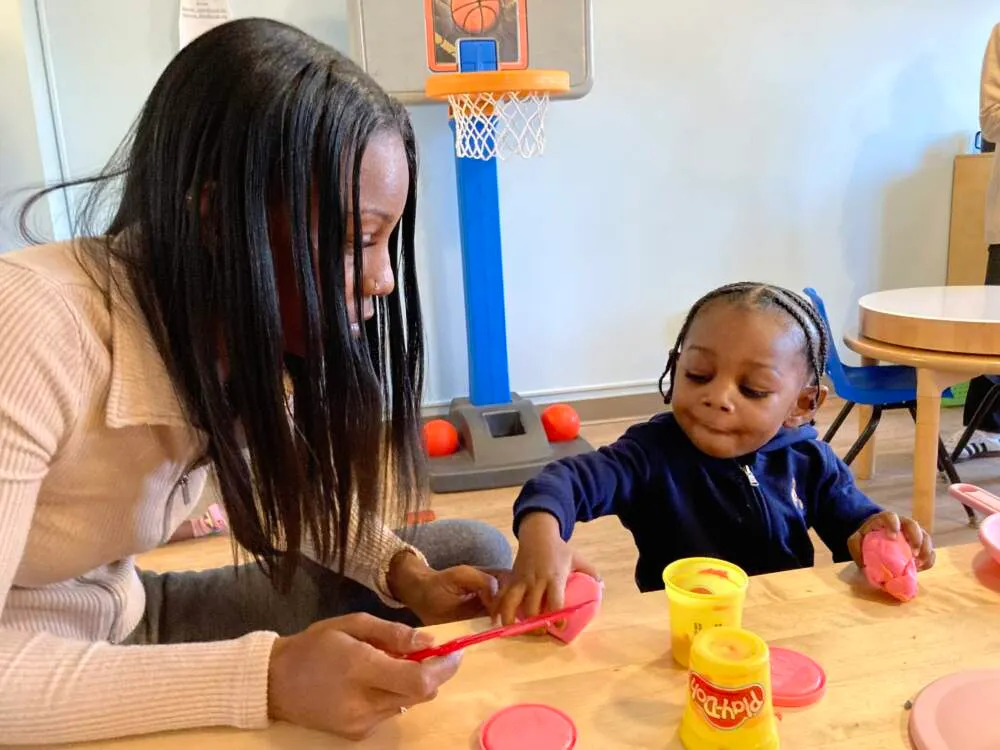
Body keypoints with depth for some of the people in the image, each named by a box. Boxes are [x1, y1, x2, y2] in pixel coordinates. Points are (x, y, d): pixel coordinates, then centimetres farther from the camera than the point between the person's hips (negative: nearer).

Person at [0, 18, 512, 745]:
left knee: (472, 550, -3)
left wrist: (405, 573, -12)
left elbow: (298, 488, 5)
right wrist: (267, 678, -36)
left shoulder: (245, 330, -10)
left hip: (126, 622, 6)